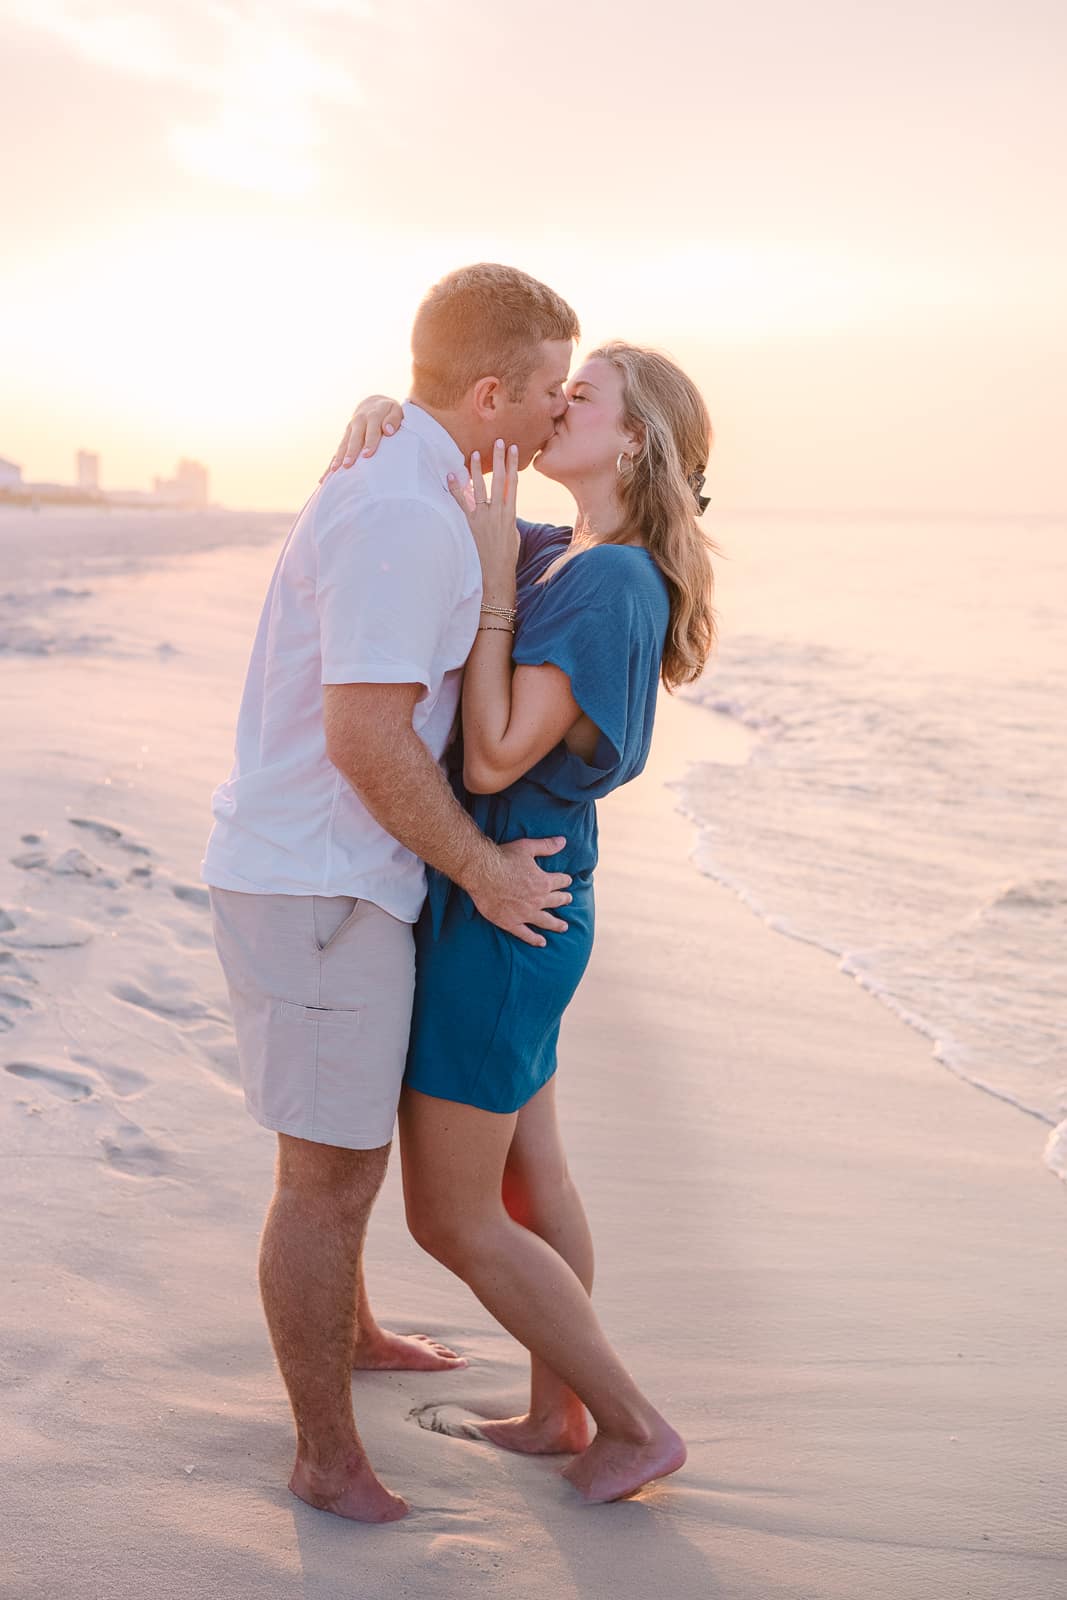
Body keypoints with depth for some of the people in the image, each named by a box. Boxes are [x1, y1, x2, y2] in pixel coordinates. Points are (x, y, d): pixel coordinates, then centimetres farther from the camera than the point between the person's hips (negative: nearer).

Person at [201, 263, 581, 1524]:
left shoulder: (386, 484, 12)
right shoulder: (405, 515, -22)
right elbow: (368, 740, -26)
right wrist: (482, 871, -15)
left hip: (320, 867, 11)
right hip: (319, 888, -11)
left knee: (349, 1129, 26)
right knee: (331, 1171, 1)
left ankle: (347, 1329, 48)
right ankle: (328, 1456, 16)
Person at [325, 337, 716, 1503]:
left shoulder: (611, 588, -21)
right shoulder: (550, 556, 6)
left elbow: (493, 759, -24)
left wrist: (491, 573, -22)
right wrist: (372, 428, -13)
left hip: (494, 918, -9)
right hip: (515, 907, 9)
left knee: (450, 1220, 3)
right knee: (527, 1179, 20)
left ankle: (635, 1425, 14)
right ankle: (558, 1414, 35)